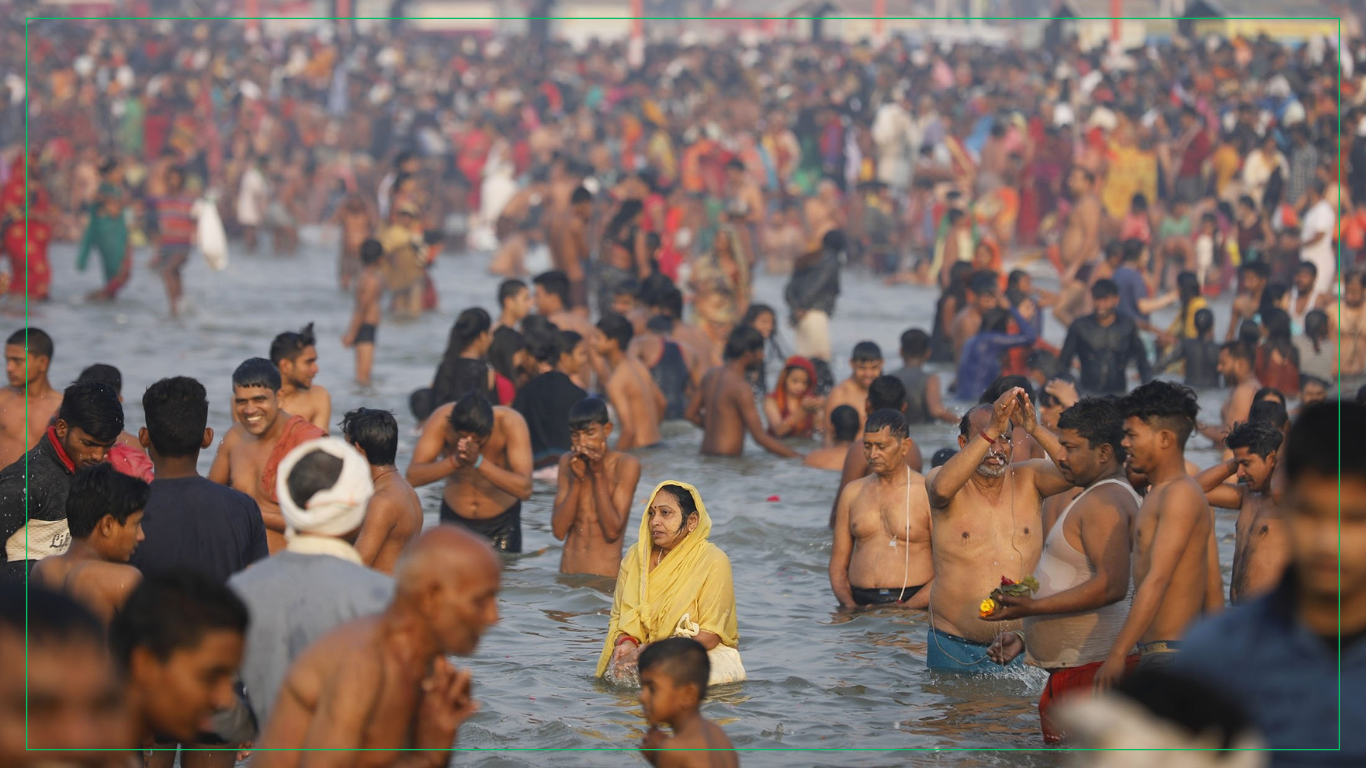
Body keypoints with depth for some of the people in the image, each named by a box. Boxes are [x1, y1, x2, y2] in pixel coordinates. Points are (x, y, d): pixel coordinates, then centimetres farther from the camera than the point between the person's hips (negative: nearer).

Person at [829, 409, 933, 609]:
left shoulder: (928, 493, 2)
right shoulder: (852, 492, 17)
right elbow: (838, 562, 18)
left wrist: (905, 608, -12)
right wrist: (848, 604, -1)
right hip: (860, 604, 4)